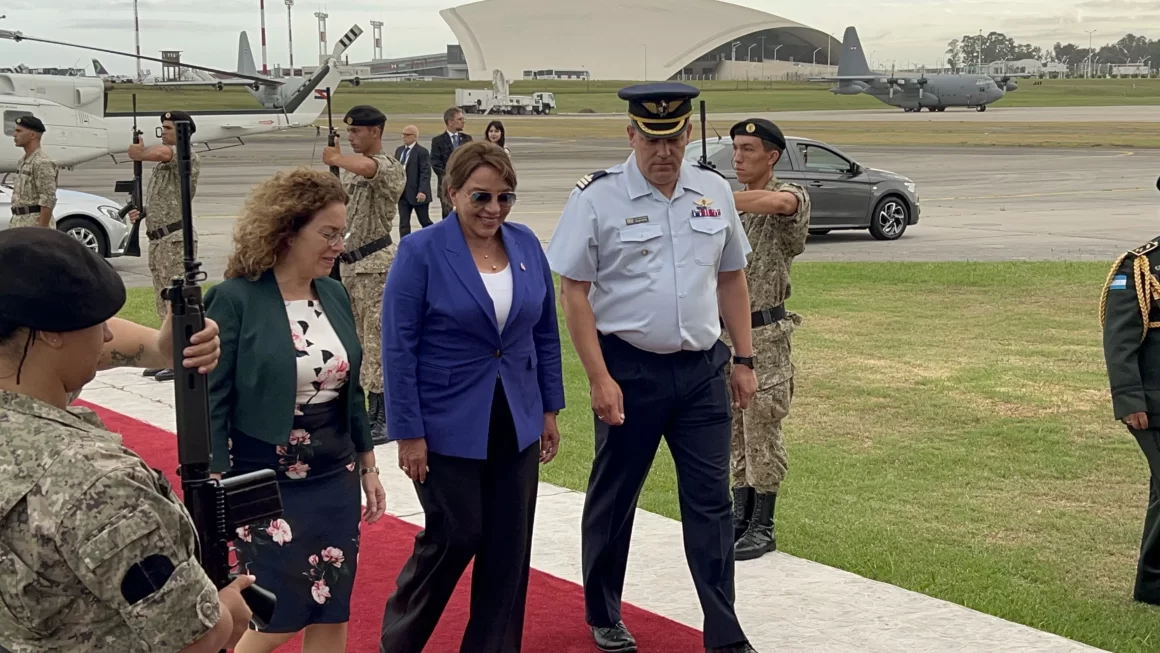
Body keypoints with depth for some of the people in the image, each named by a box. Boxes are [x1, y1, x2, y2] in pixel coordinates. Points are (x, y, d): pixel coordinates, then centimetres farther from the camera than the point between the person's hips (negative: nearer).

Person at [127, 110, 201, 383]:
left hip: (176, 238, -10)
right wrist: (140, 212, 11)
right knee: (164, 304, 14)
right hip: (158, 239, 10)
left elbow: (158, 152, -32)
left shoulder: (187, 156, -9)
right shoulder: (164, 161, 21)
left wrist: (139, 151, -12)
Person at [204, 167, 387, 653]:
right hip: (265, 485, -6)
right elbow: (211, 402, -12)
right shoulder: (234, 300, -13)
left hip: (335, 479, 6)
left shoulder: (334, 295, 5)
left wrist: (367, 467, 14)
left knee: (332, 613, 9)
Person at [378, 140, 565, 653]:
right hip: (449, 427, -4)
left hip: (516, 425, 5)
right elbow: (398, 348, -11)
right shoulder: (421, 252, -12)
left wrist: (550, 409, 9)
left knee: (509, 546, 7)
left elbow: (545, 334, 10)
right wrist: (408, 433, -13)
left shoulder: (526, 245, 2)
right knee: (456, 538, 3)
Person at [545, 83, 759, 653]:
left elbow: (731, 280, 13)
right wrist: (600, 379, -13)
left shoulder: (714, 192, 5)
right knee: (612, 498, 12)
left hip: (702, 369, 3)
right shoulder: (597, 198, -8)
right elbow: (574, 293, -8)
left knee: (710, 500, 5)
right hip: (629, 370, -3)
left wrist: (744, 361, 10)